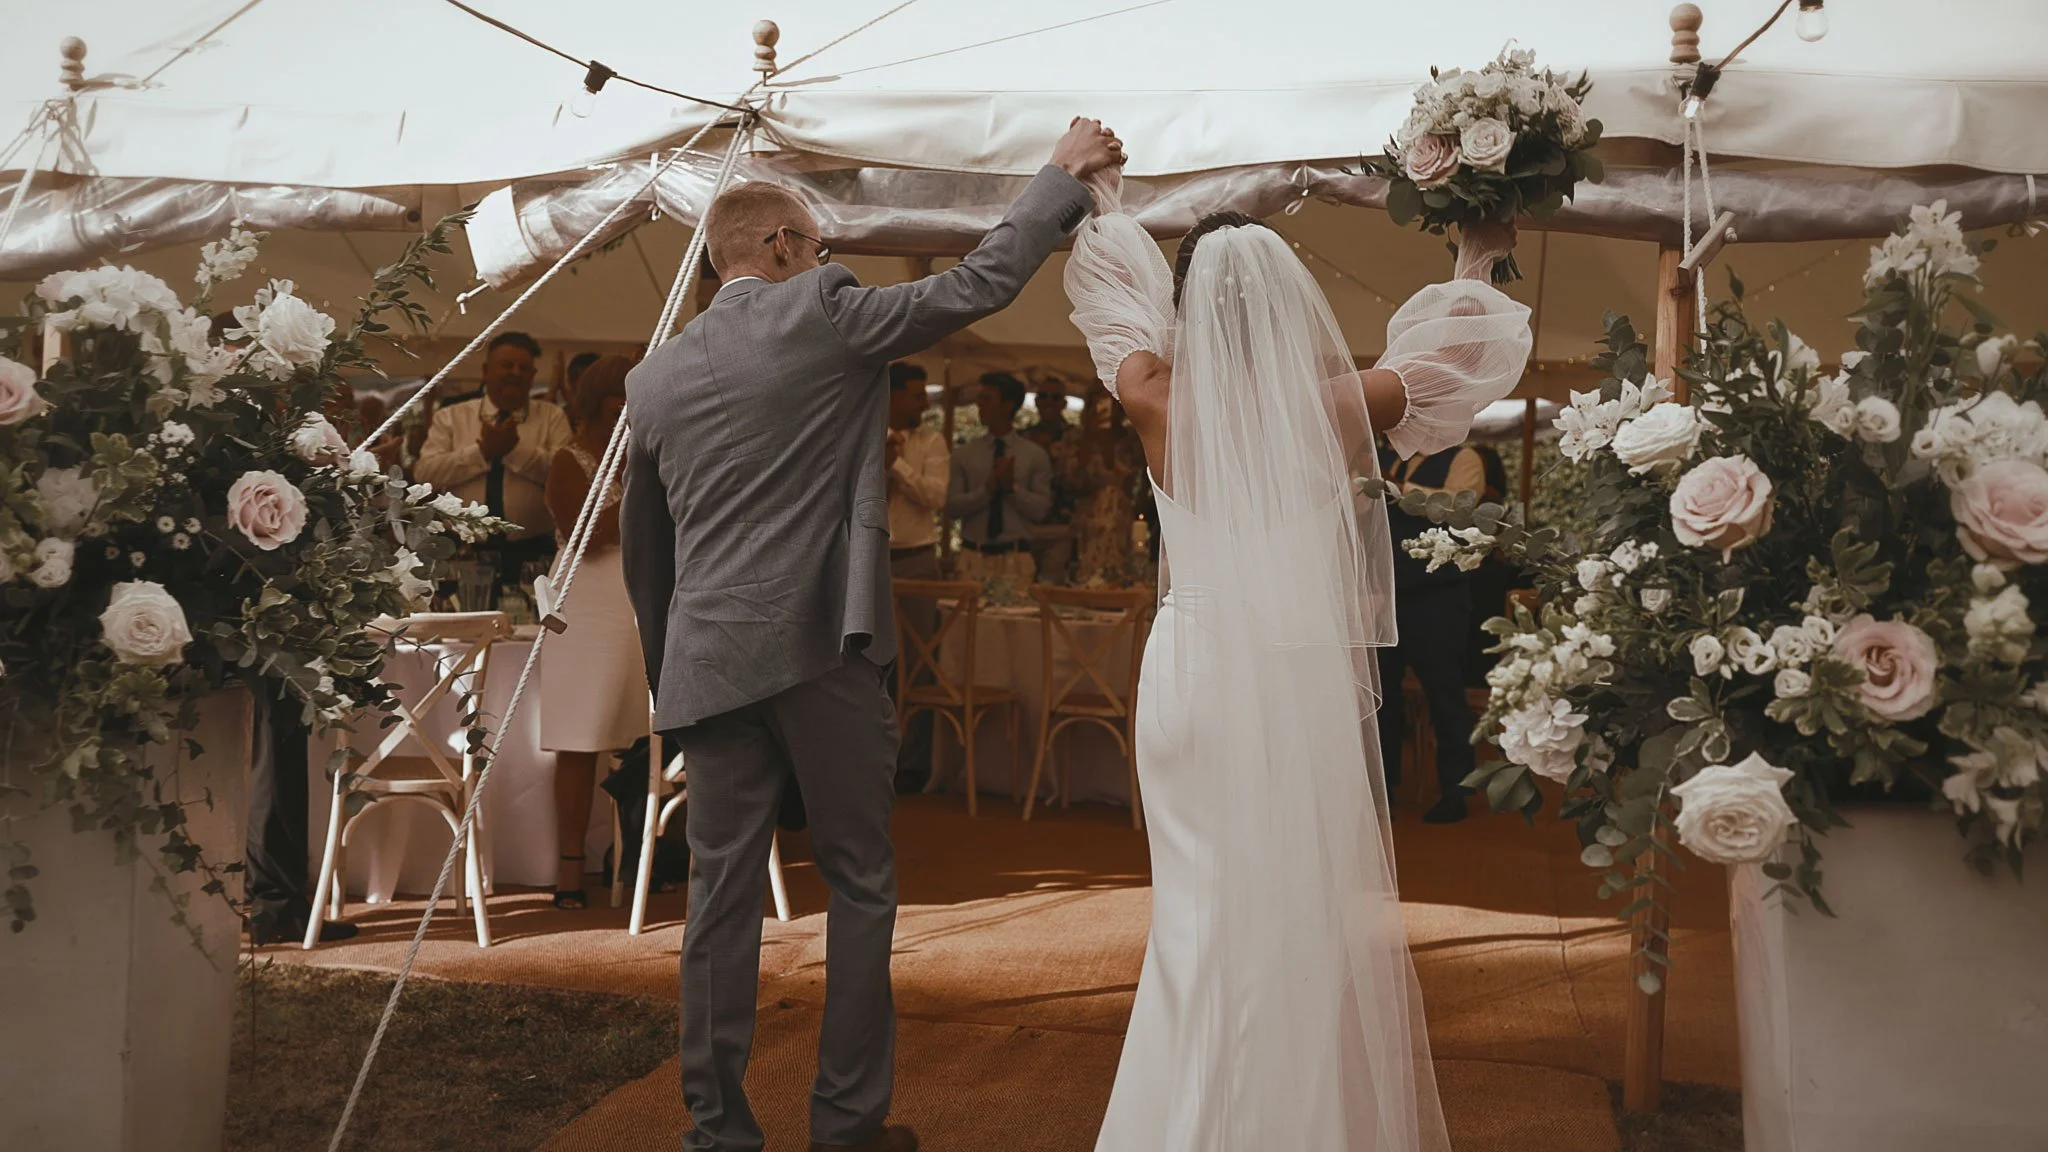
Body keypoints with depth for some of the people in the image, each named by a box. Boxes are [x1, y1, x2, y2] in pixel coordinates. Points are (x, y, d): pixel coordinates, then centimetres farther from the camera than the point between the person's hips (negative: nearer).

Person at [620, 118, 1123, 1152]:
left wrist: (666, 675, 27)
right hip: (821, 647, -4)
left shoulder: (654, 377, 13)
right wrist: (1064, 176, 12)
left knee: (721, 900, 7)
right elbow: (980, 284, 0)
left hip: (707, 663, 5)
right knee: (859, 883, 7)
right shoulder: (820, 314, -3)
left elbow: (642, 550, 19)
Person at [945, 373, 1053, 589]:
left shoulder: (1035, 455, 3)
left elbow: (1041, 510, -2)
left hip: (1016, 559, -1)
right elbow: (952, 507, -1)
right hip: (973, 557, 1)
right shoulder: (964, 454, 7)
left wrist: (1012, 487, -16)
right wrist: (987, 488, -14)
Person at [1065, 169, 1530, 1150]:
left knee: (1203, 912, 10)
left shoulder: (1162, 408, -7)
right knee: (1320, 909, 12)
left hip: (1195, 679, 1)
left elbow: (1114, 296, 11)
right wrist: (1476, 261, 29)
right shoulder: (1334, 409, -8)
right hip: (1309, 679, 0)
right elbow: (1445, 352, 10)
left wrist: (1089, 193, 28)